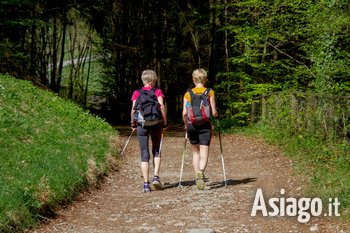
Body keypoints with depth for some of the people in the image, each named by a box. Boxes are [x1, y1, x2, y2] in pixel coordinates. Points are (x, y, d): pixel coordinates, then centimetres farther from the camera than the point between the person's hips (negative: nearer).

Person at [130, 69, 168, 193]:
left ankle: (146, 184, 0)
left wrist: (133, 124, 8)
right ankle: (156, 177, 2)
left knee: (144, 154, 4)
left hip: (141, 124, 0)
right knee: (156, 151, 17)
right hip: (156, 123, 0)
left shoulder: (136, 93, 5)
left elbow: (133, 109, -2)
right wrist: (165, 123, -2)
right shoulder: (157, 92, 2)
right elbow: (161, 107, -8)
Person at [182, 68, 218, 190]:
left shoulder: (188, 94, 3)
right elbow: (214, 112, -3)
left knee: (195, 152, 18)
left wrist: (186, 124, 15)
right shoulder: (210, 93, -1)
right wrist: (216, 114, 20)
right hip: (205, 125, -2)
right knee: (204, 154, -3)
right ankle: (201, 171, -32)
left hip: (191, 125, 2)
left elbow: (184, 113, -3)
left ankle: (198, 177, 17)